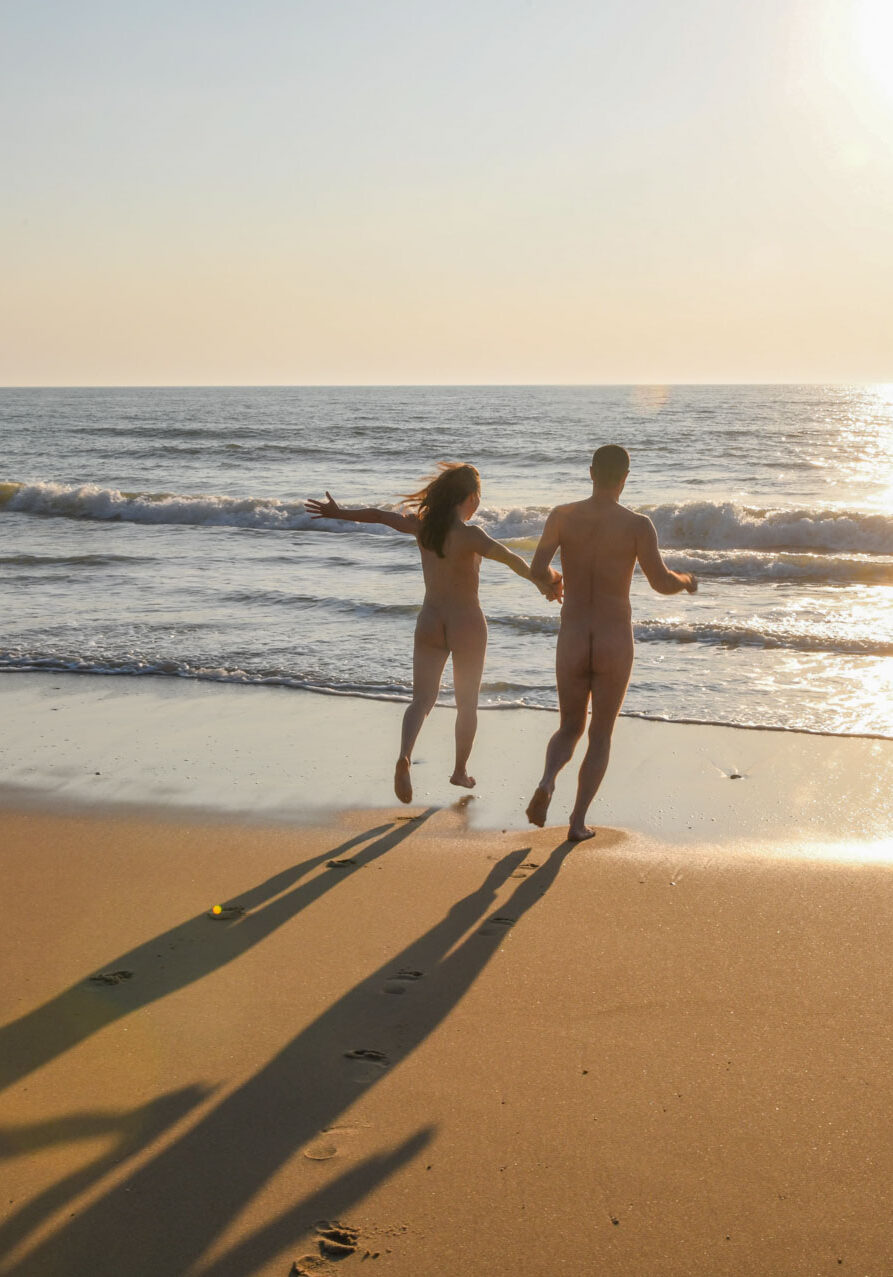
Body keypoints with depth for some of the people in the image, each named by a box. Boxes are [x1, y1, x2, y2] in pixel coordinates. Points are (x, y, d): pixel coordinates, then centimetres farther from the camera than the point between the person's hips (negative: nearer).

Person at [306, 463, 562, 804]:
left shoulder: (422, 526, -3)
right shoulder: (469, 535, -20)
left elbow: (377, 515, 10)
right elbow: (511, 558, -37)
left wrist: (337, 513, 24)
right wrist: (541, 581, -32)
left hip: (429, 623, 4)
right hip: (467, 625, -4)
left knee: (422, 700, 5)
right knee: (467, 703, 16)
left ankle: (404, 756, -21)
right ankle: (460, 770, 27)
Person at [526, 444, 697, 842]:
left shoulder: (562, 516, -3)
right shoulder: (637, 525, -9)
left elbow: (536, 571, -10)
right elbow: (661, 582, -12)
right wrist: (687, 581, 11)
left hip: (571, 643, 2)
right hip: (615, 645, -2)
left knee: (569, 729, 19)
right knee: (601, 735, 16)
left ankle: (547, 781, -12)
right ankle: (578, 821, 8)